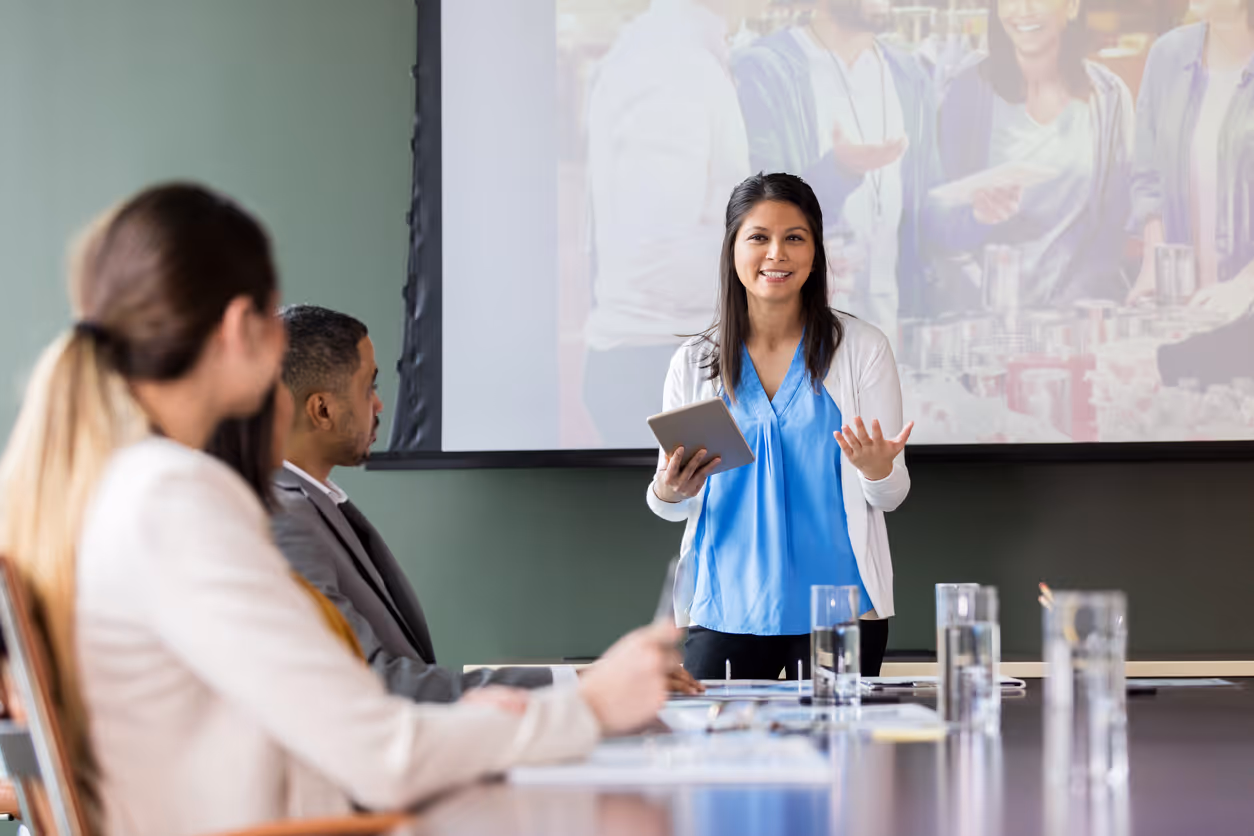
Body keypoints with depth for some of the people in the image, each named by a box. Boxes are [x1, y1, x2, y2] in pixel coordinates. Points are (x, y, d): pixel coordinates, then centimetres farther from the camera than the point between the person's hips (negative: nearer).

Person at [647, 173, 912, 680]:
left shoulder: (861, 348, 2)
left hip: (839, 610, -1)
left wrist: (876, 470, -19)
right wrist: (668, 493, -13)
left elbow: (891, 495, 3)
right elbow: (673, 504, 10)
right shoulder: (693, 362, 6)